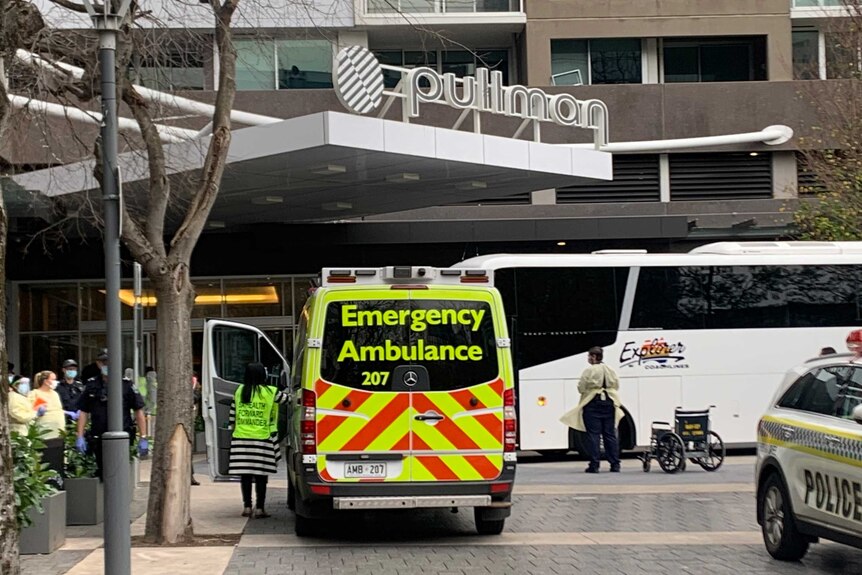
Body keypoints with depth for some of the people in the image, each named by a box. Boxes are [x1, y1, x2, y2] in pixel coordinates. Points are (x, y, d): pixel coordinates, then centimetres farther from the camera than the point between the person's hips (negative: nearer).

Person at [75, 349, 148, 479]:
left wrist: (143, 438, -3)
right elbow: (83, 412, 10)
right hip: (99, 441, 3)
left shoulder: (126, 385, 1)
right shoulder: (91, 386, 8)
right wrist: (80, 437, 1)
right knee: (101, 475, 10)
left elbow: (139, 411, 2)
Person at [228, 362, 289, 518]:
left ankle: (247, 506, 9)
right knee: (261, 474, 2)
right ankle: (260, 508, 2)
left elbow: (233, 414, 11)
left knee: (245, 473, 8)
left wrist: (234, 429, 22)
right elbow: (287, 399, 6)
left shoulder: (239, 391, 6)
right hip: (262, 438, -3)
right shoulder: (270, 392, -6)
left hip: (241, 437, 3)